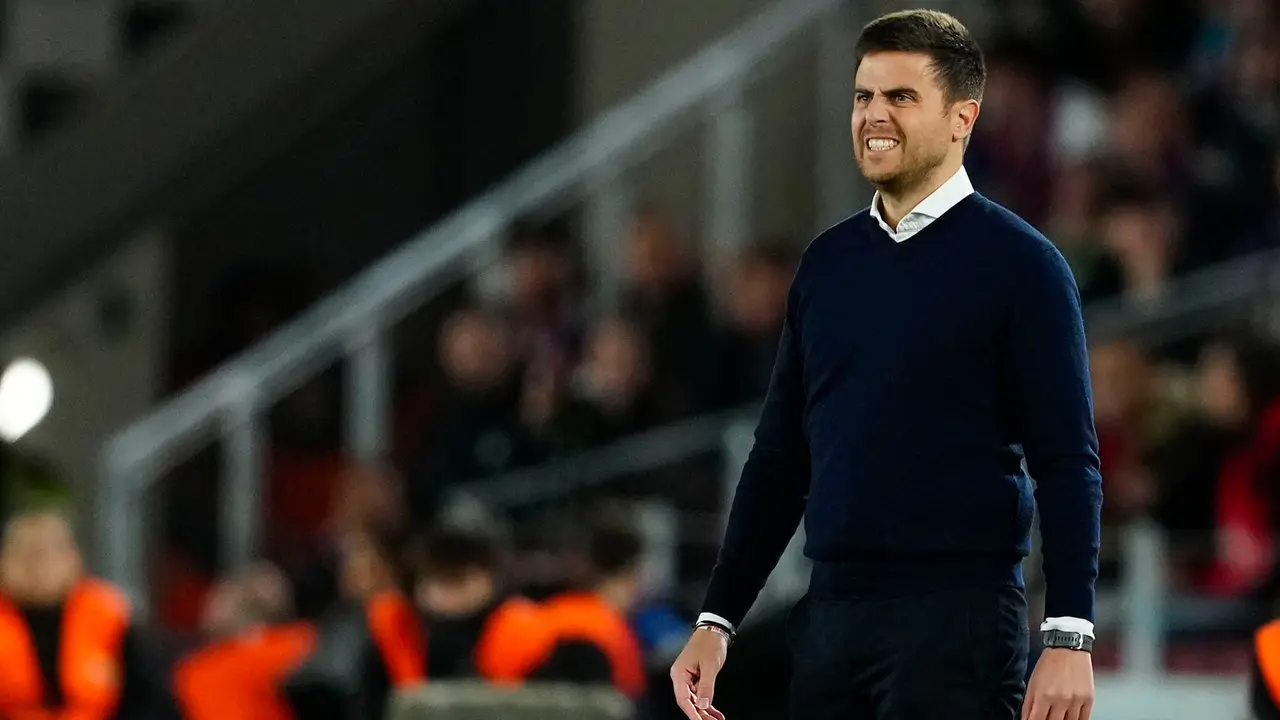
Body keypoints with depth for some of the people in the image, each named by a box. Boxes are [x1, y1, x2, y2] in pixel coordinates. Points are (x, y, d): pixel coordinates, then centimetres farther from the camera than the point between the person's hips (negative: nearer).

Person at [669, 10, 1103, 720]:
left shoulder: (1021, 263, -2)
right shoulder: (828, 262, 14)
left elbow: (1067, 466, -7)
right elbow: (779, 456, 17)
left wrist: (1068, 639, -15)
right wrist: (717, 620, 11)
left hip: (957, 616, -5)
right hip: (830, 615, 5)